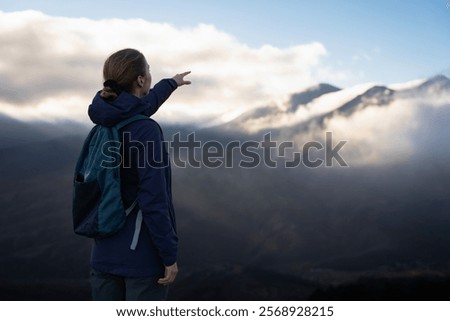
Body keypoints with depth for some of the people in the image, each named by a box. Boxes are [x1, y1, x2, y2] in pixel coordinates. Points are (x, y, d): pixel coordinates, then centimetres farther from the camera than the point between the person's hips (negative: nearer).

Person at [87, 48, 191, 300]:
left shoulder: (107, 121, 6)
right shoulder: (146, 131, -17)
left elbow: (137, 109, 30)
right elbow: (153, 200, -21)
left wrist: (171, 84, 47)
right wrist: (169, 255, -14)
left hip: (105, 252, 8)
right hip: (143, 254, -7)